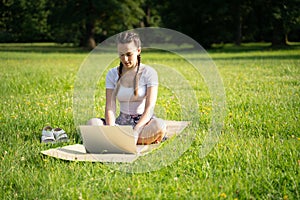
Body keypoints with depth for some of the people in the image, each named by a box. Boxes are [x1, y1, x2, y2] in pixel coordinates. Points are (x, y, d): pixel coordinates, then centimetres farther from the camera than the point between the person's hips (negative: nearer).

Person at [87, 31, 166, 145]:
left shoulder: (149, 73, -4)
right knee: (92, 123, -27)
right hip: (122, 122, 3)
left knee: (159, 125, -37)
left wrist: (136, 130, -30)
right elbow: (110, 107, -5)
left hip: (144, 122, -3)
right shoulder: (112, 74, 4)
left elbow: (149, 108, -14)